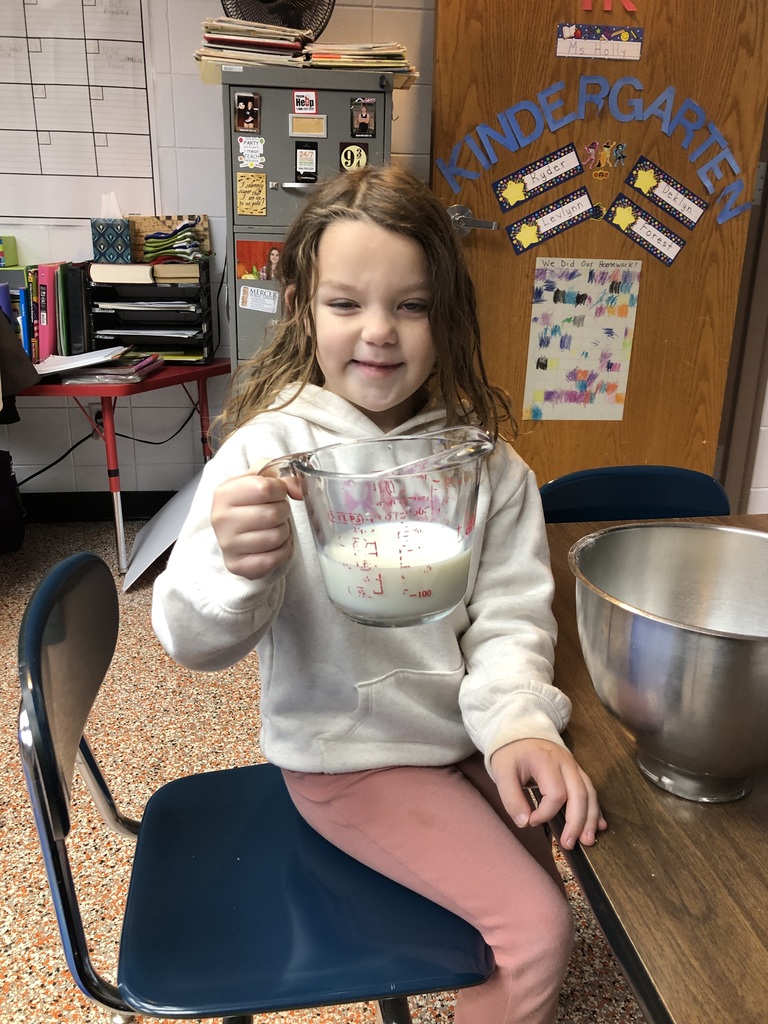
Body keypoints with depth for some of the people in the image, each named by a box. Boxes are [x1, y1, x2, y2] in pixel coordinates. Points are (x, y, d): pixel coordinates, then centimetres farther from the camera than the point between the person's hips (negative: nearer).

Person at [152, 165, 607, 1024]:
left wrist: (519, 722, -26)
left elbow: (510, 618, -7)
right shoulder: (268, 452, -17)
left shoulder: (483, 460, -7)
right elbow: (196, 642, -20)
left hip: (466, 733, 5)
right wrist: (234, 570, -42)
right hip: (348, 753, -4)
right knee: (537, 930, -9)